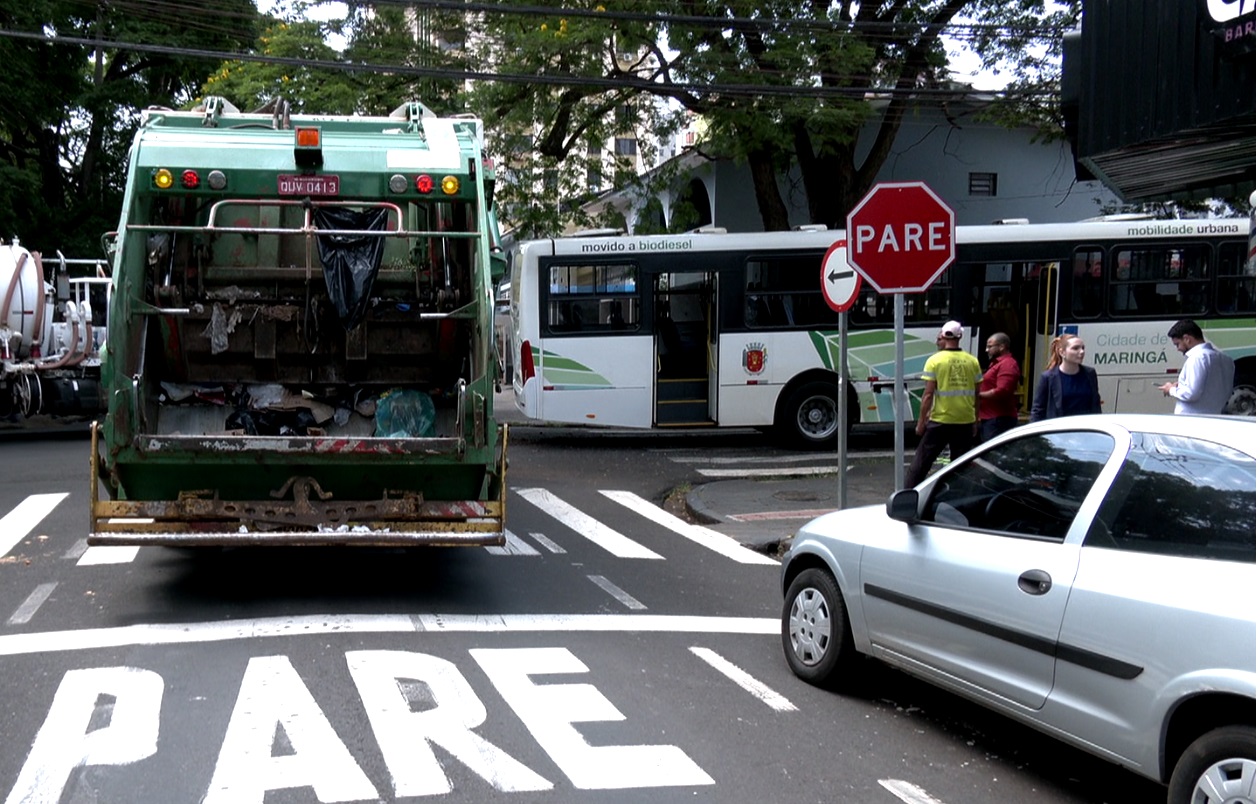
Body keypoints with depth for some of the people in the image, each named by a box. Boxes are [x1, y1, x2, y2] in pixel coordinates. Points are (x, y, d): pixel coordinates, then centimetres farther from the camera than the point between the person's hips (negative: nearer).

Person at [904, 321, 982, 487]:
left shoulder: (935, 361, -8)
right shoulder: (972, 361, 4)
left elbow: (928, 395, -10)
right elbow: (977, 394, 8)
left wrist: (921, 422, -4)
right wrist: (976, 421, 18)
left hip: (941, 421, -3)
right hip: (966, 422, 3)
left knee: (921, 461, 7)